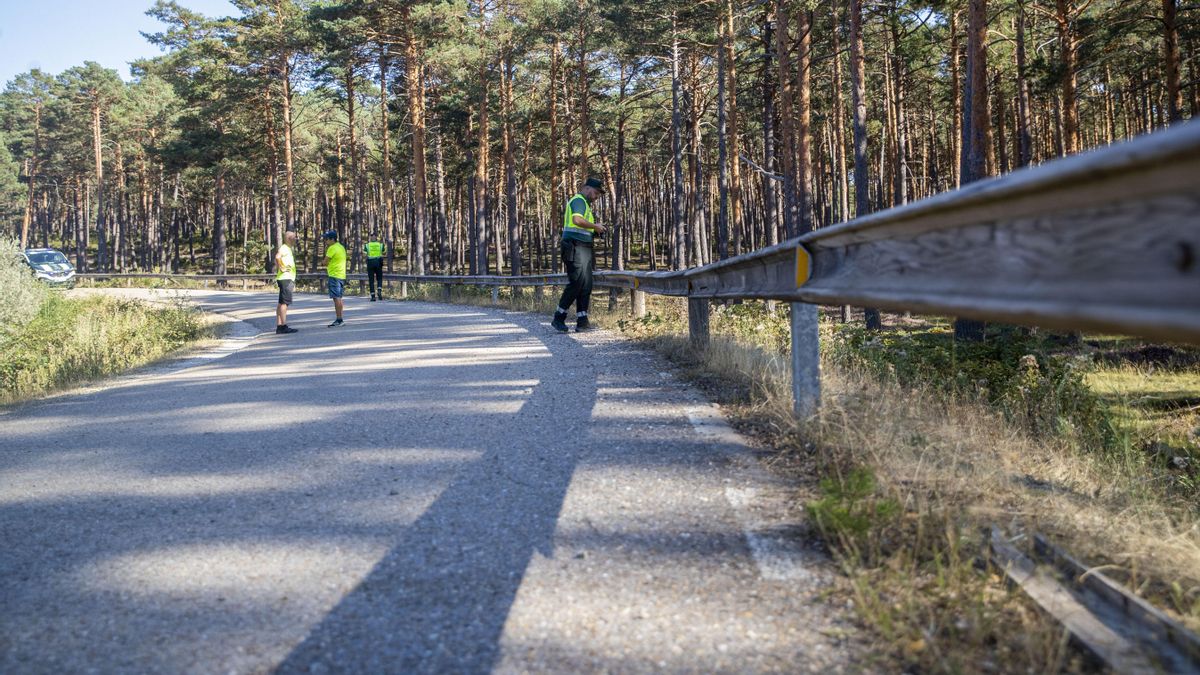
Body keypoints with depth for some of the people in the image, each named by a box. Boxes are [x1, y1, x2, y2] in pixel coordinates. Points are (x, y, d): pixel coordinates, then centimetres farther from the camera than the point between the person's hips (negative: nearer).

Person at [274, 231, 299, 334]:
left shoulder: (288, 248, 21)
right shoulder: (284, 248, -10)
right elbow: (277, 257, -32)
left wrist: (293, 282, 25)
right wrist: (282, 268, -22)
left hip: (288, 279, 10)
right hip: (285, 279, -10)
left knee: (282, 303, 9)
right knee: (285, 302, -10)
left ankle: (279, 326, 11)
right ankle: (284, 326, -11)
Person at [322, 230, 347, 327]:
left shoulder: (332, 248, -13)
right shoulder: (341, 247, 16)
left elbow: (325, 262, -11)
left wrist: (322, 262, 8)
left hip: (334, 276, -10)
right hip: (341, 275, 10)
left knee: (336, 298, -9)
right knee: (338, 298, 13)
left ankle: (339, 320, -11)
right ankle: (339, 319, 16)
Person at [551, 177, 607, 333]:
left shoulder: (585, 204, 26)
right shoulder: (579, 200, -6)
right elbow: (577, 220, -25)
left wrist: (597, 231, 13)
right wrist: (595, 226, -14)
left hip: (584, 250, 10)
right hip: (575, 248, -10)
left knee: (586, 286, 5)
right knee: (577, 283, -12)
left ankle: (582, 322, 4)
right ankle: (558, 318, -6)